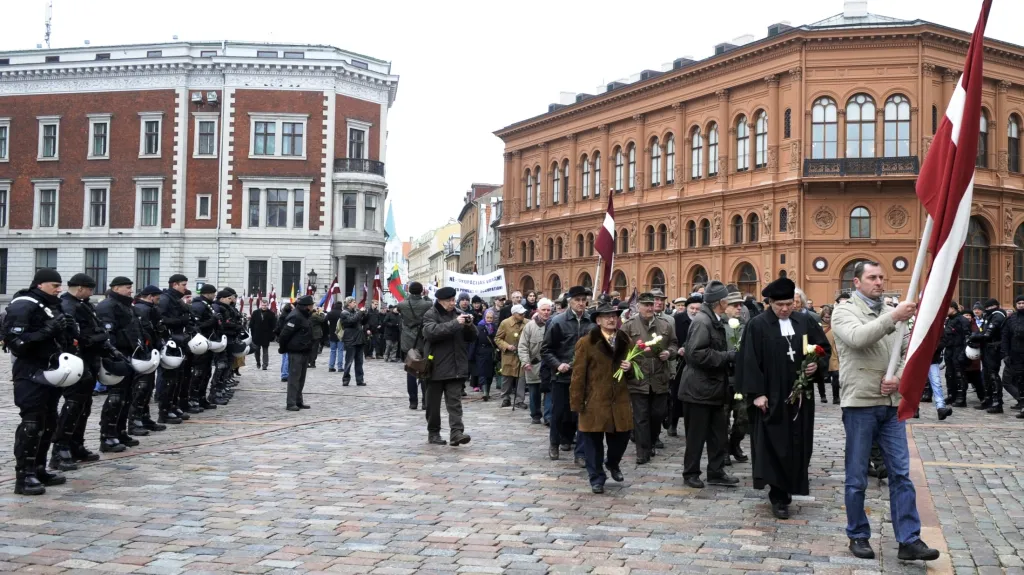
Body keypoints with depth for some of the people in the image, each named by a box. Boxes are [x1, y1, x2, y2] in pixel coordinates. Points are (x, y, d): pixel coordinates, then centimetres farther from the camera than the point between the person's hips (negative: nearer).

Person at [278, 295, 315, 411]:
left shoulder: (303, 316, 15)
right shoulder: (295, 317, -18)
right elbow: (285, 333, -21)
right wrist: (283, 348, -11)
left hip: (303, 352, 10)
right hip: (295, 352, -10)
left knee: (301, 378, 15)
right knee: (294, 378, -7)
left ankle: (298, 401, 22)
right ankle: (291, 404, -5)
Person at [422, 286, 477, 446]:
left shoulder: (458, 314, 11)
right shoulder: (430, 315, -4)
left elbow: (472, 337, 14)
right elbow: (431, 331, -23)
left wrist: (469, 325, -8)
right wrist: (455, 323, -26)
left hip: (455, 367, 3)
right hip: (436, 367, -3)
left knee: (455, 401, -4)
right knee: (433, 403, 8)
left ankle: (456, 432, -11)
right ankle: (433, 433, 19)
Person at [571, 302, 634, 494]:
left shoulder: (625, 341, 10)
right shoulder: (586, 342, -6)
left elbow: (633, 367, 21)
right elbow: (578, 374, -8)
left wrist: (630, 367, -4)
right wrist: (577, 402, -12)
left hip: (620, 400, 4)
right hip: (595, 401, -4)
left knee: (621, 437, 8)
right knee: (594, 440, 3)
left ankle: (612, 463, 38)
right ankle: (597, 478, 15)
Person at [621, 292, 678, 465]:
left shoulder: (666, 324, 8)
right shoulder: (629, 326, -1)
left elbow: (674, 344, 15)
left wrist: (669, 352, -5)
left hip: (660, 378, 3)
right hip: (637, 378, -3)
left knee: (659, 413, 11)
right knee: (640, 416, -1)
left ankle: (652, 442, 33)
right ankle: (643, 451, 4)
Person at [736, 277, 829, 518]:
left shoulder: (806, 322, 6)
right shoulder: (757, 325, -5)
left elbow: (825, 349, 12)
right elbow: (749, 361, -9)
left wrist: (817, 365, -10)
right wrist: (756, 393, -14)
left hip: (800, 396, 4)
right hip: (772, 397, -4)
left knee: (798, 446, 9)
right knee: (775, 447, -3)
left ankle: (789, 488, 24)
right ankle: (779, 497, 3)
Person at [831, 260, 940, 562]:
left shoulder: (893, 312, 13)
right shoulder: (844, 311, -3)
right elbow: (858, 338, -23)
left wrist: (899, 378, -8)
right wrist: (892, 318, -31)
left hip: (892, 404, 5)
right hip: (860, 403, -4)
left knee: (901, 474, 3)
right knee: (857, 477, 5)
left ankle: (909, 540, 6)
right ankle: (858, 536, 17)